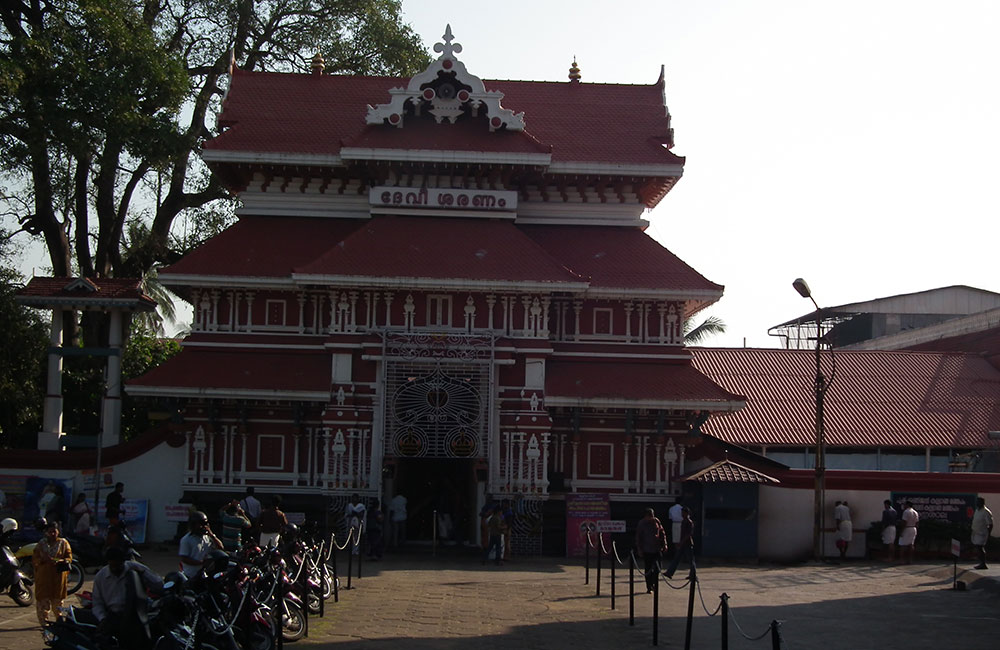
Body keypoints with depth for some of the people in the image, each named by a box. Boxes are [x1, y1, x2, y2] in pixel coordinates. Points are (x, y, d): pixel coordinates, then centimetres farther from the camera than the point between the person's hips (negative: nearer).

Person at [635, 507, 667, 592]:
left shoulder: (656, 521, 4)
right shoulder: (641, 524, -3)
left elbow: (662, 534, 12)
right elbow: (638, 537, 1)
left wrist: (664, 545, 7)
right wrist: (639, 549, -3)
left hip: (657, 549, 2)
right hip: (646, 550, -2)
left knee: (657, 569, -3)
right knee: (648, 569, 2)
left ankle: (654, 584, 16)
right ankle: (649, 588, 10)